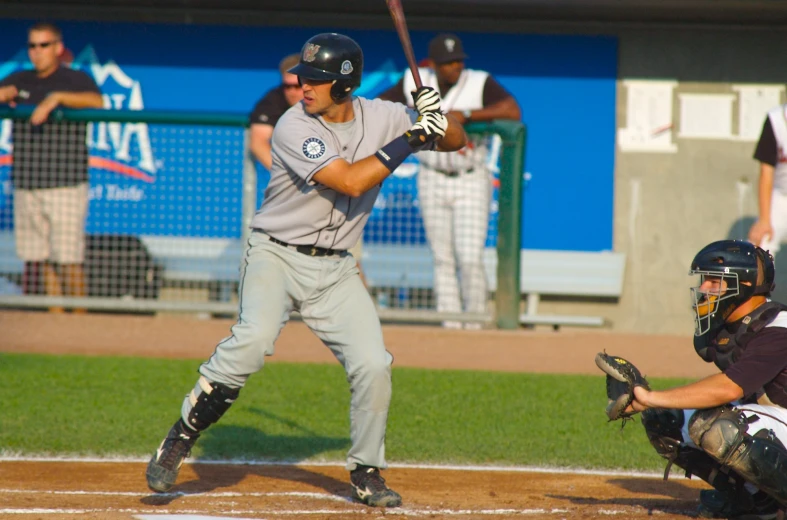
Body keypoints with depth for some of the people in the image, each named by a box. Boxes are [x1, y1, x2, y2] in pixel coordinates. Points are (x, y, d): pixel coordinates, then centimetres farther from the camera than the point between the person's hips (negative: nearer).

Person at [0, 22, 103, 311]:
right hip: (26, 186, 4)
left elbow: (96, 101, -18)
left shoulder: (76, 80, 1)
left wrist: (56, 98, -29)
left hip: (66, 186, -4)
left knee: (69, 260, -6)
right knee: (40, 260, 3)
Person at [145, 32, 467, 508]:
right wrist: (411, 138, -24)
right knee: (254, 340, -28)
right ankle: (179, 441, -18)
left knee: (373, 364, -7)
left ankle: (367, 475, 11)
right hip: (276, 255, -4)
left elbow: (457, 140, 7)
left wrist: (438, 122, -16)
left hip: (335, 270, 4)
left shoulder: (381, 117, -1)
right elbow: (349, 181, -25)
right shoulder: (294, 127, -16)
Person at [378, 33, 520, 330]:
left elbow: (513, 111, -29)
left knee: (470, 260, -10)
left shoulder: (480, 84, -15)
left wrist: (466, 115, -33)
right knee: (442, 261, 5)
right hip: (432, 181, 3)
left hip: (471, 182, -3)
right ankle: (451, 330, 10)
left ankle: (474, 329, 2)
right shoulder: (415, 84, -4)